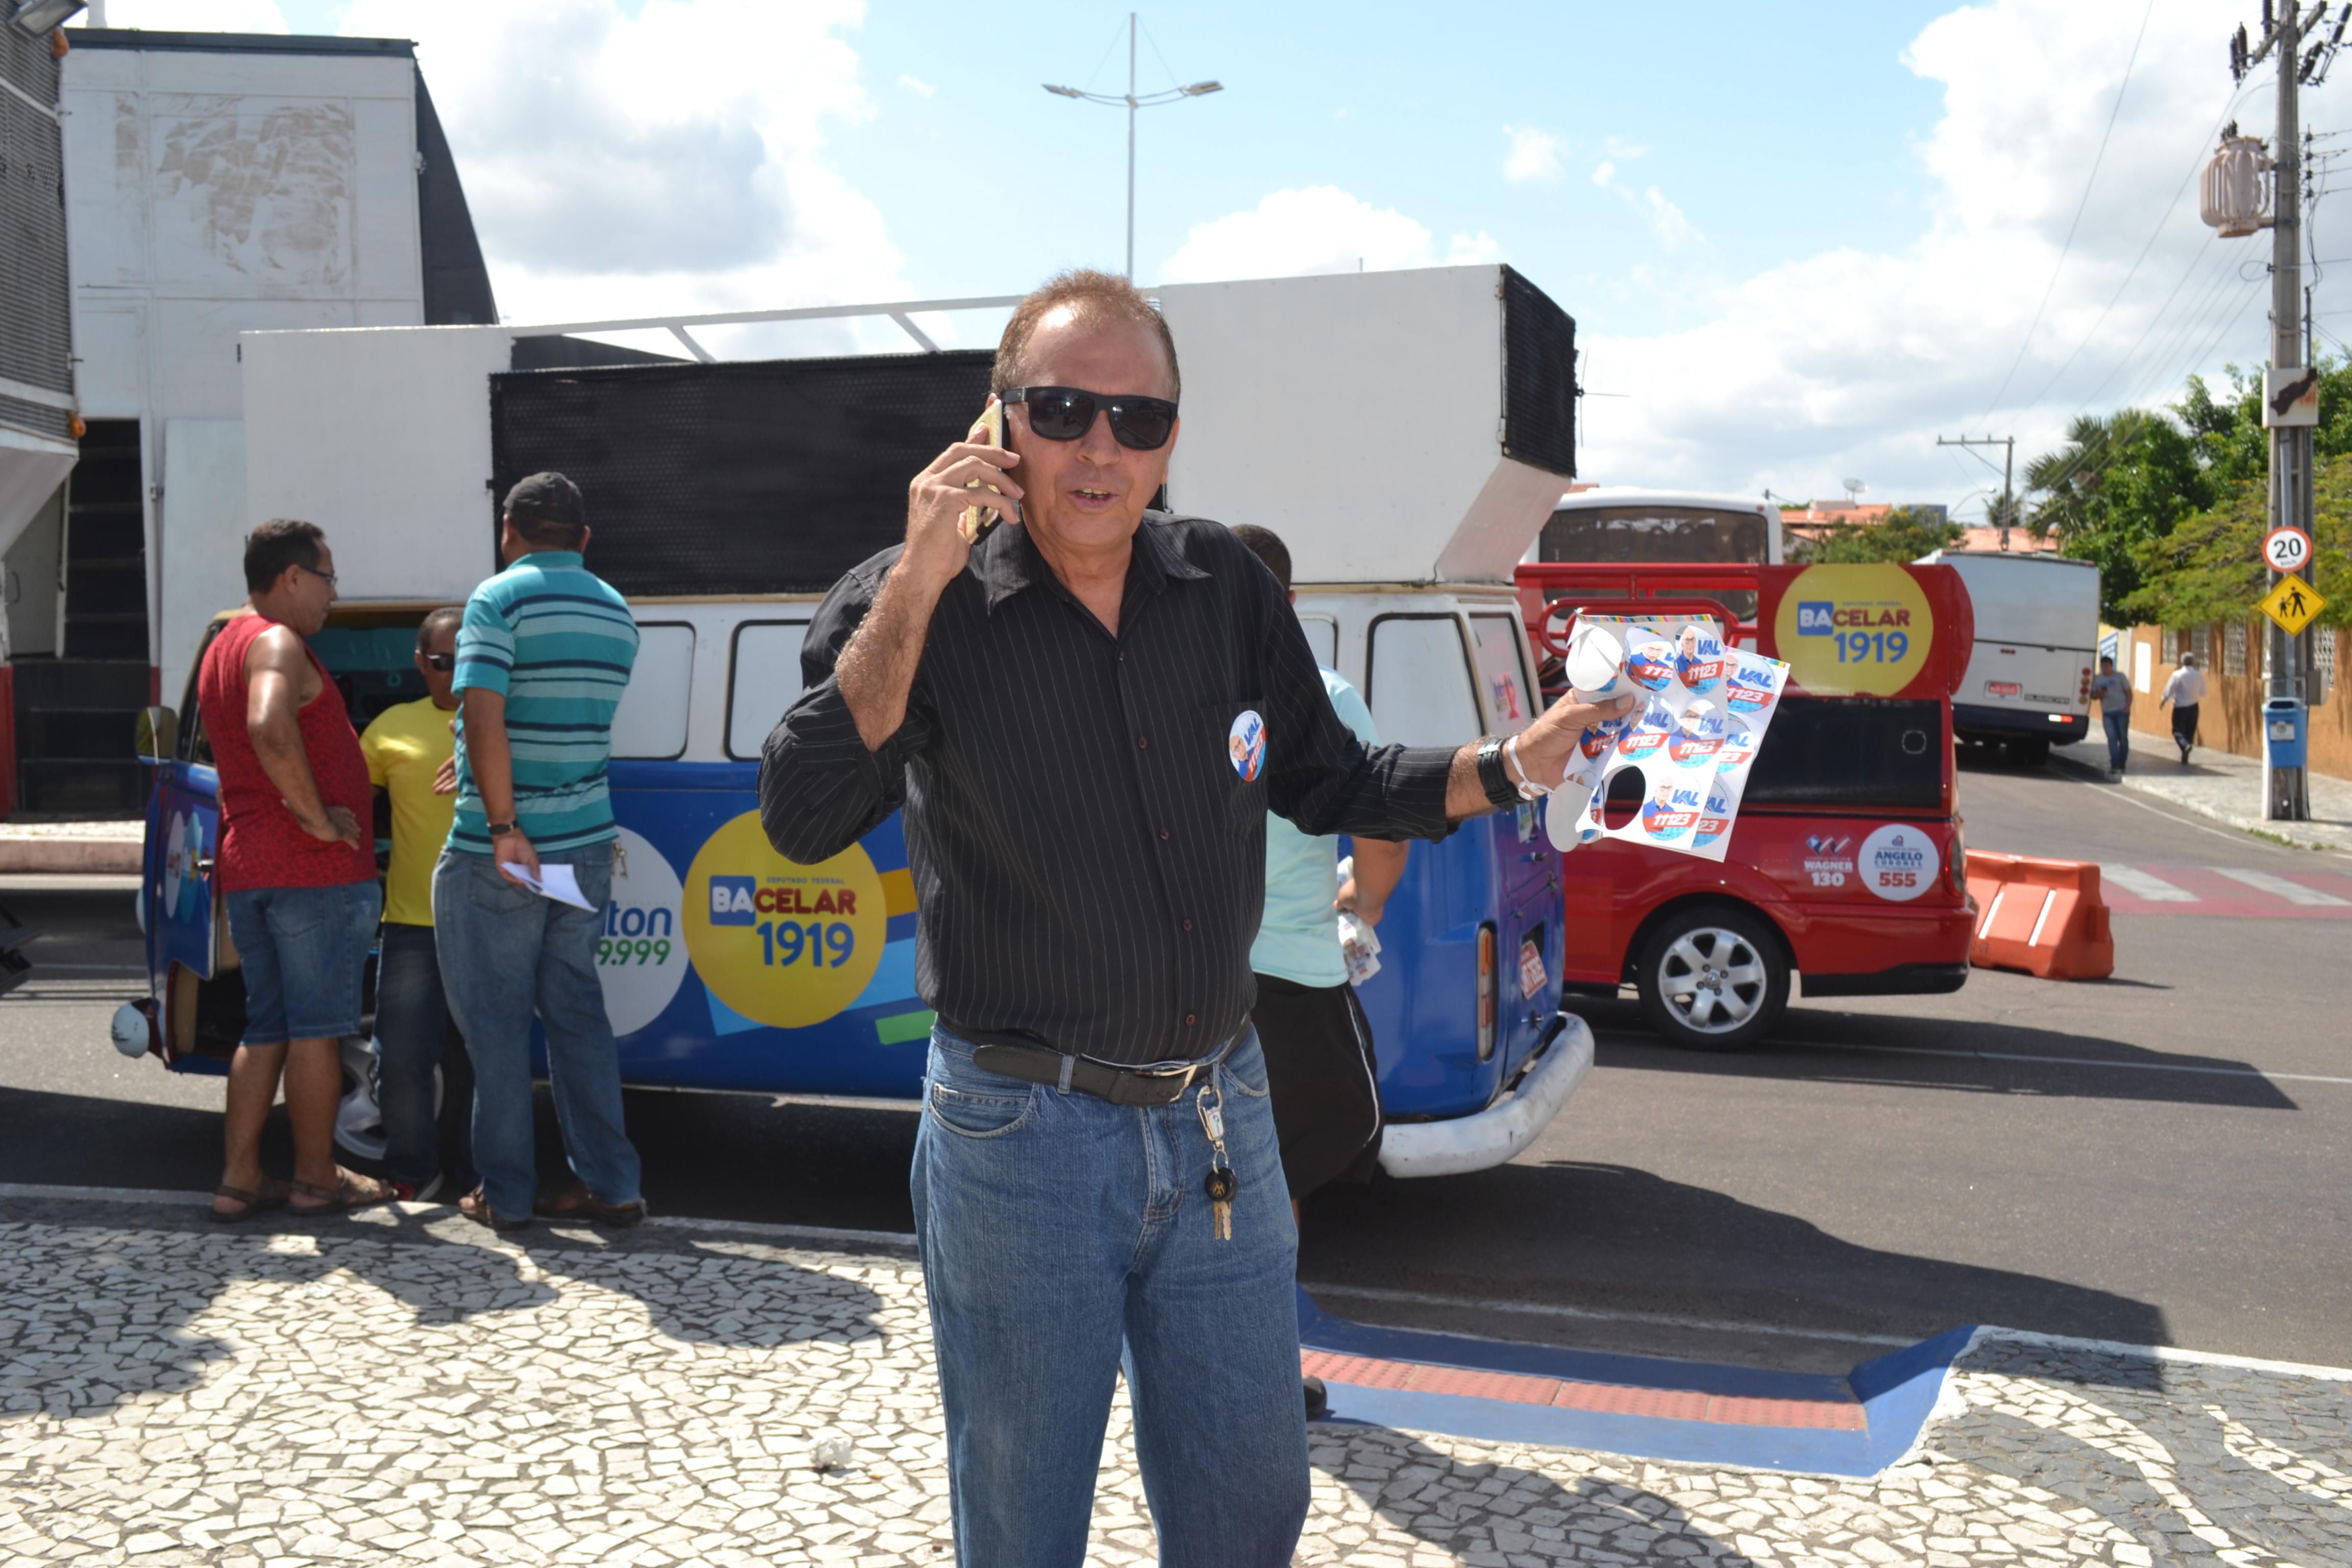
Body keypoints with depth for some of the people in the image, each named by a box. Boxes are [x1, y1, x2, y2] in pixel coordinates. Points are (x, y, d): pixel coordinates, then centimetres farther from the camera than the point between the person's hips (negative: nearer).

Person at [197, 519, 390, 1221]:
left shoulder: (222, 648, 21)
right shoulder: (277, 643, -12)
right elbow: (271, 728, -33)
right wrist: (318, 817, -25)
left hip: (245, 867, 9)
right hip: (315, 870, -9)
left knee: (265, 1029, 14)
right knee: (317, 1028, 0)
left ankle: (239, 1178, 14)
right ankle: (316, 1177, 9)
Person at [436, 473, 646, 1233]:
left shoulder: (500, 599, -10)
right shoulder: (616, 613, 11)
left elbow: (485, 716, -22)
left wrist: (504, 826, -22)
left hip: (495, 854, -6)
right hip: (587, 845, 6)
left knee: (495, 1019, 4)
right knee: (577, 1010, 13)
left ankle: (505, 1193, 11)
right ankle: (609, 1185, 13)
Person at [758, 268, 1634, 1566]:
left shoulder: (1225, 585, 2)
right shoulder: (914, 604, -10)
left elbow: (1326, 783, 14)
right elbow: (801, 823, -25)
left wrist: (1508, 768, 2)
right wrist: (917, 586, -27)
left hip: (1220, 1122, 4)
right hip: (1020, 1132, -3)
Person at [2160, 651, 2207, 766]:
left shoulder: (2177, 675, -14)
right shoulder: (2199, 675, -5)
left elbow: (2169, 691, -11)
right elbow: (2203, 693, 4)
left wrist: (2163, 702, 5)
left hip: (2180, 708, -3)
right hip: (2193, 707, 3)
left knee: (2178, 730, 3)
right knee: (2190, 732, 12)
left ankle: (2185, 745, -27)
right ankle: (2185, 758, 12)